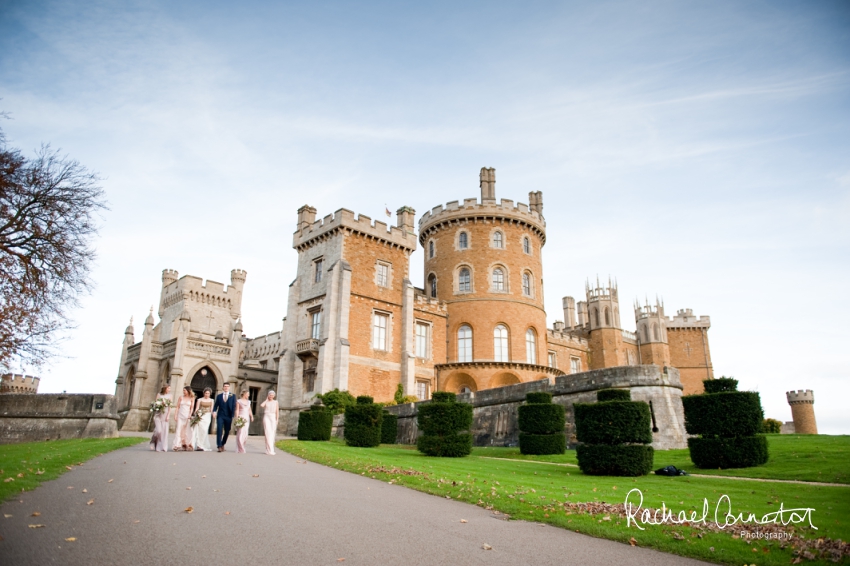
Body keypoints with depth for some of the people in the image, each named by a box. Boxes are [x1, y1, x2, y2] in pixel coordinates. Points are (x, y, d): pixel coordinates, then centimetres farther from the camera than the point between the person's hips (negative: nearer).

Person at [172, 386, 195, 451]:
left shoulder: (192, 398, 4)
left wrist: (190, 415, -11)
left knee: (187, 431, -1)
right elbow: (177, 407, 6)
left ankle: (186, 445, 9)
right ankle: (177, 446, -6)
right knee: (179, 430, -5)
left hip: (187, 416, -1)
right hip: (180, 415, 1)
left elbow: (191, 408, 1)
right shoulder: (181, 398, 7)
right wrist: (175, 415, -2)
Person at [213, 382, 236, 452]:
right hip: (220, 416, 0)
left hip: (228, 416, 0)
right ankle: (219, 446, -9)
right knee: (219, 431, -10)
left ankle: (223, 444, 26)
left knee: (227, 432, 6)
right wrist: (214, 411, -13)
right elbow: (216, 405, 6)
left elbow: (234, 407, 1)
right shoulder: (219, 396, 10)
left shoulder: (232, 396, 5)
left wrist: (232, 416, -7)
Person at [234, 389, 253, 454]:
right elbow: (237, 410, -6)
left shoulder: (248, 402, 15)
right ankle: (240, 450, -5)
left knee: (245, 434, 3)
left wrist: (252, 416, 0)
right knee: (240, 434, -9)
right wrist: (237, 418, -15)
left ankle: (241, 448, 16)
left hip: (246, 419, 5)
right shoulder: (238, 401, -1)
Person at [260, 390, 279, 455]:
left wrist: (277, 420, 0)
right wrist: (266, 400, -1)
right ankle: (270, 450, -18)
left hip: (273, 418, 2)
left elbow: (277, 411, 8)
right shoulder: (265, 402, 7)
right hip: (266, 417, -2)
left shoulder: (275, 402, 9)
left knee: (272, 434, 2)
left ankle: (268, 450, 13)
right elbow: (261, 405, -16)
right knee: (268, 433, -14)